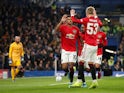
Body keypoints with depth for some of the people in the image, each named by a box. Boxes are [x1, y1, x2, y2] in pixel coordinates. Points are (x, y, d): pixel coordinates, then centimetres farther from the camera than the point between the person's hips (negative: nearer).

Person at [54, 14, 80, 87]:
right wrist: (61, 22, -40)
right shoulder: (63, 27, -5)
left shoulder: (76, 29, 5)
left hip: (73, 50, 1)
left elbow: (80, 37, 19)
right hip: (65, 50, -1)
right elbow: (56, 29, -27)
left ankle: (71, 81, 10)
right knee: (64, 67, -8)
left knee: (71, 66, -6)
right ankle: (67, 70, 29)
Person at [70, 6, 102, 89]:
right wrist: (96, 16, 37)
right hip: (95, 45, 6)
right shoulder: (97, 20, 9)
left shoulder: (86, 19, -7)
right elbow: (101, 24, 32)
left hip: (88, 45, -6)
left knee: (82, 62, -2)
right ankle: (94, 82, 2)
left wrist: (72, 14, 13)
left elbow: (75, 20, -6)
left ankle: (79, 81, -4)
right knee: (91, 63, 8)